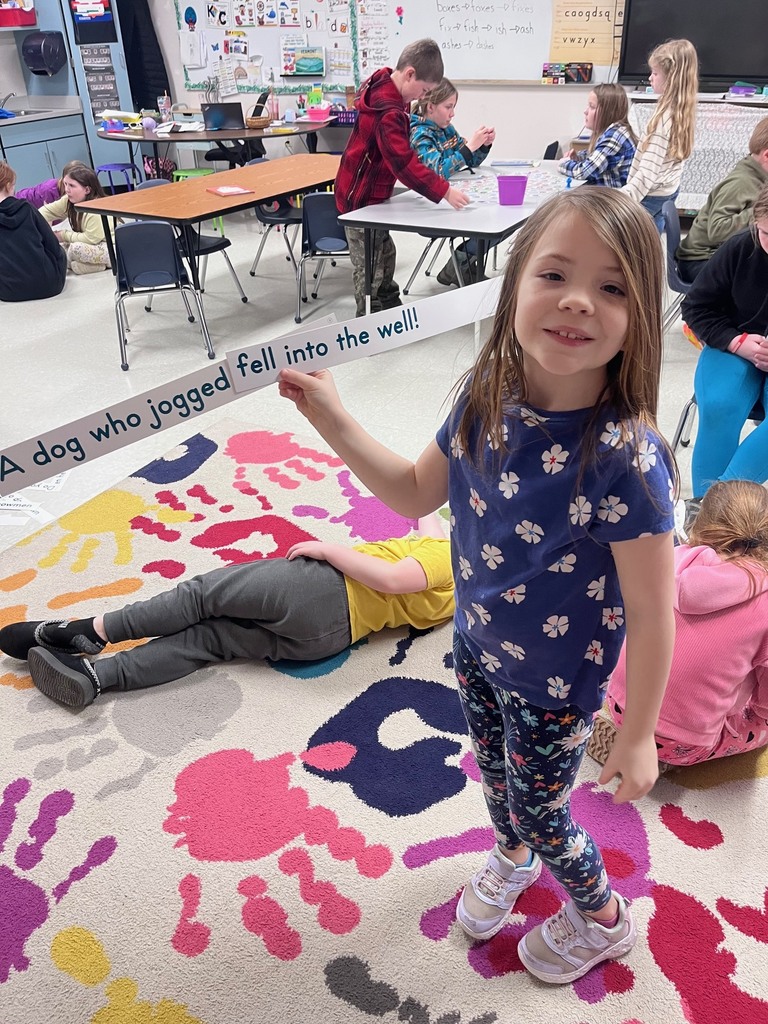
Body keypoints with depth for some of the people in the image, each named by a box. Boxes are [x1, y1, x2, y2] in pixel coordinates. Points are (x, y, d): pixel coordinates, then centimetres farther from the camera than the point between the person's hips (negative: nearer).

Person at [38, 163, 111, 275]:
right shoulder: (69, 200, -3)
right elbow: (48, 211, 3)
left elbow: (91, 238, -28)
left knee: (76, 248, -29)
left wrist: (64, 235, -16)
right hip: (92, 243, 9)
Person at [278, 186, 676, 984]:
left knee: (540, 812, 20)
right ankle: (511, 859, 67)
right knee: (493, 775, 31)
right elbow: (417, 493, -1)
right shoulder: (487, 401, -17)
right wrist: (333, 421, -10)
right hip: (477, 648, 5)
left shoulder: (624, 460, -34)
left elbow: (650, 613, -23)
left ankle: (602, 919, 55)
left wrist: (638, 738, -12)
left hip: (557, 685, -5)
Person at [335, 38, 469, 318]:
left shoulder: (382, 87, 3)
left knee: (384, 255, 21)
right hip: (362, 200, -10)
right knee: (370, 270, -2)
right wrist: (444, 191, -38)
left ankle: (391, 310, 35)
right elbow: (404, 163, -36)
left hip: (370, 194, 10)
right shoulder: (388, 113, -28)